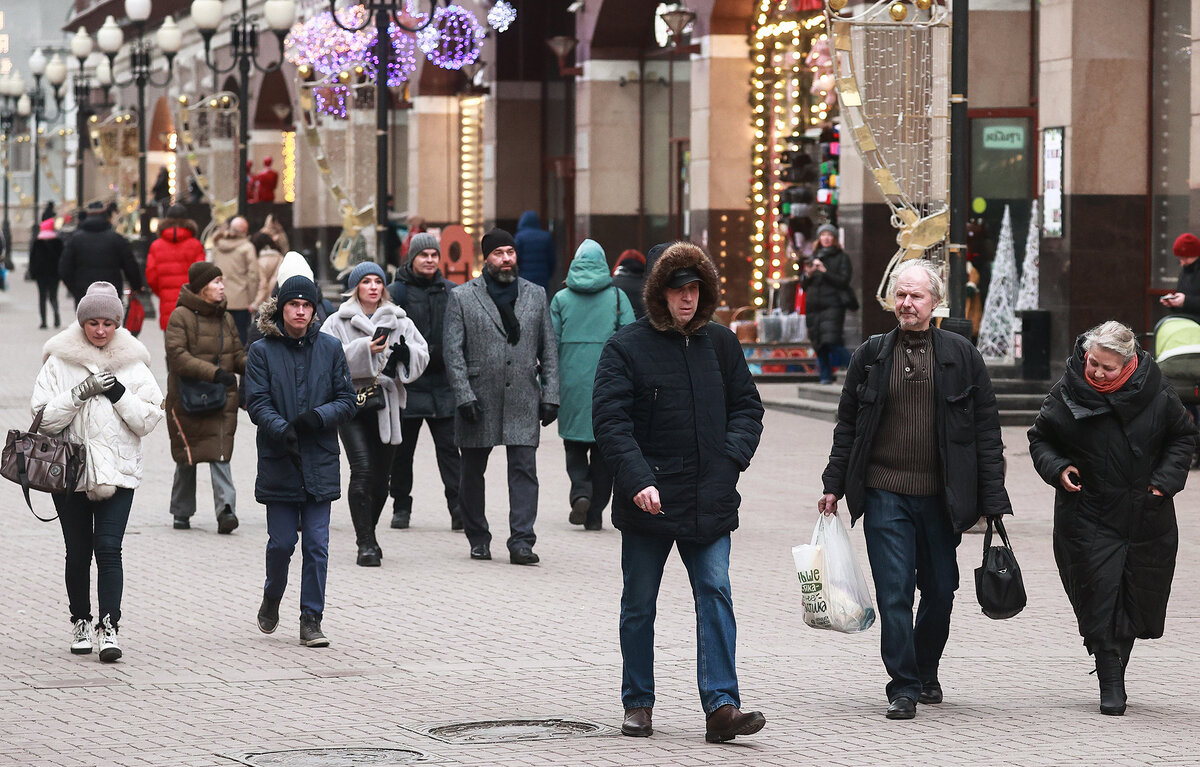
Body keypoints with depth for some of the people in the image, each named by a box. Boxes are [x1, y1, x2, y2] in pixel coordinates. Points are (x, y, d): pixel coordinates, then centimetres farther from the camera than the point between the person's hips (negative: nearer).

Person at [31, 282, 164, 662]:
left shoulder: (133, 363, 4)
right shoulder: (60, 361, 1)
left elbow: (150, 419, 1)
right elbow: (45, 417, -6)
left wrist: (119, 394, -13)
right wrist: (82, 392, -17)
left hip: (118, 472, 0)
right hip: (70, 470, 1)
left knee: (109, 548, -12)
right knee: (78, 552, 7)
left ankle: (109, 627, -14)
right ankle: (81, 623, 23)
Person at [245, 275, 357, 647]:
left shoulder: (330, 348, 6)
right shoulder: (262, 351, 1)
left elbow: (347, 400, 6)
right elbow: (257, 403, -6)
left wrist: (318, 417, -13)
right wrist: (283, 430, -24)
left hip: (320, 463, 1)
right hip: (278, 463, -1)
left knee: (316, 544, -1)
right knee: (281, 542, 2)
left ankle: (311, 620, 6)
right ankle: (271, 599, 30)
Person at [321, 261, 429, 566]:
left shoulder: (400, 322, 14)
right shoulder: (338, 323, 4)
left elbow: (422, 356, 9)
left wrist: (406, 353, -14)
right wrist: (364, 350, -22)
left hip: (387, 404, 4)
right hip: (351, 403, -4)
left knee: (382, 474, 8)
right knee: (362, 469, -16)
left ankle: (368, 532, 30)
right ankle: (366, 544, -15)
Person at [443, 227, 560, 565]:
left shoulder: (535, 295, 11)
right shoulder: (462, 297, 2)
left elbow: (548, 350, 11)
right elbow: (453, 351, -2)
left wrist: (550, 396, 4)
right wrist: (464, 395, -12)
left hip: (523, 403, 1)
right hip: (479, 402, -1)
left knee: (524, 470, -8)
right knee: (472, 473, 8)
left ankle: (521, 542, -10)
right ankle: (478, 539, 22)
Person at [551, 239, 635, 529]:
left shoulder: (561, 299, 2)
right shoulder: (617, 297, 1)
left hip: (572, 382, 0)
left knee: (574, 444, 14)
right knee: (603, 449, 8)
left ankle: (580, 491, -11)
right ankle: (595, 513, 7)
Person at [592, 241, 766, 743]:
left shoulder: (720, 344, 8)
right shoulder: (626, 348, -4)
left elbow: (747, 406, 15)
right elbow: (610, 420, -10)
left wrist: (732, 455, -4)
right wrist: (638, 479, -21)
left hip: (709, 503, 2)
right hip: (647, 502, -2)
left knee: (716, 596, -8)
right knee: (639, 606, 8)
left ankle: (720, 705, -11)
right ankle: (638, 704, 20)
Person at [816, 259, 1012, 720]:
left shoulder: (960, 355, 3)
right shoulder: (871, 355, 6)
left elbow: (986, 430, 3)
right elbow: (847, 425, 13)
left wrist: (993, 499, -2)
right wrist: (834, 486, 7)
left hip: (941, 496, 1)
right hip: (885, 492, 0)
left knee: (941, 590, 10)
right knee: (894, 592, -6)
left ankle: (926, 671, 31)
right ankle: (903, 687, 0)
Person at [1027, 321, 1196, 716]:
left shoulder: (1154, 393, -6)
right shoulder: (1068, 392, -6)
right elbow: (1040, 439, 7)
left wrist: (1165, 478, -3)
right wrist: (1057, 468, -12)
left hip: (1145, 516, 2)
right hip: (1088, 516, -1)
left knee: (1136, 598, 8)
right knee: (1099, 596, -8)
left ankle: (1115, 668, 28)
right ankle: (1111, 685, -3)